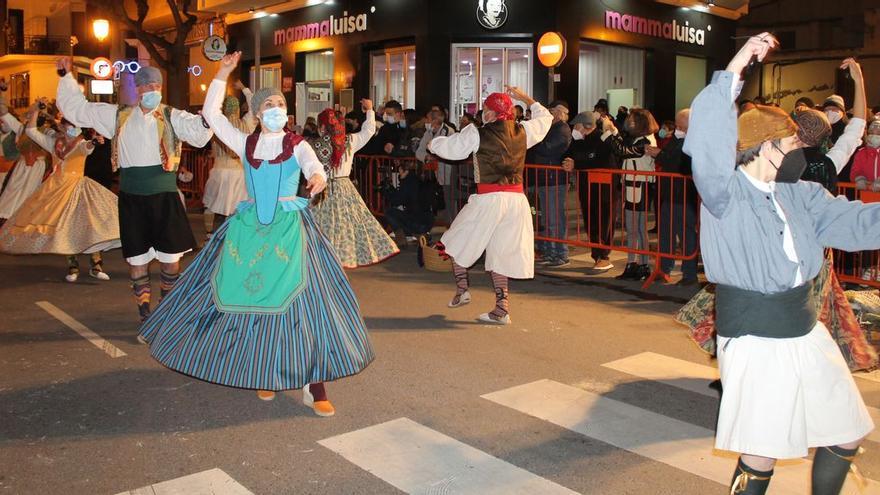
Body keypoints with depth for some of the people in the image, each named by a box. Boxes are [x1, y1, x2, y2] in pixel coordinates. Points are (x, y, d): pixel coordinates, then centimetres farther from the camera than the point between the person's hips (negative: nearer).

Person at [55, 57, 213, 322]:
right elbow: (76, 107, 16)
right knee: (137, 253, 10)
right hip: (131, 194, 2)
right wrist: (67, 76, 13)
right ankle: (144, 305, 24)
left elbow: (197, 130, -20)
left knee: (170, 251, 5)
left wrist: (207, 120, -41)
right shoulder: (119, 116, 6)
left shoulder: (172, 117, -3)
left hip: (164, 193, -2)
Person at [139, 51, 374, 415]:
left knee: (299, 298, -7)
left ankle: (313, 385, -2)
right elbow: (211, 113, 8)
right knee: (247, 294, 3)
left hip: (290, 227, -3)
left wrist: (318, 177, -42)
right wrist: (223, 74, 3)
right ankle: (262, 372, 22)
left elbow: (313, 165, -18)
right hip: (250, 226, 3)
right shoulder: (245, 143, 9)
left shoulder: (297, 145, 2)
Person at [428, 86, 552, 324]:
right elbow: (545, 117, 25)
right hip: (517, 199, 5)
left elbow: (448, 148, 0)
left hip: (489, 198, -5)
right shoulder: (523, 131, 7)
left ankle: (462, 289, 14)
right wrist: (525, 98, 33)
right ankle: (501, 309, 9)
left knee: (458, 241, 17)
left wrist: (432, 143, 22)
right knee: (500, 252, 11)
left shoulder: (477, 133, -6)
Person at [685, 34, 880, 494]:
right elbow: (709, 146, -32)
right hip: (755, 341, -7)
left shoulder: (800, 194, 8)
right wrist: (734, 70, -38)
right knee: (761, 457, -2)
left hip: (806, 333, 8)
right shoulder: (726, 193, -14)